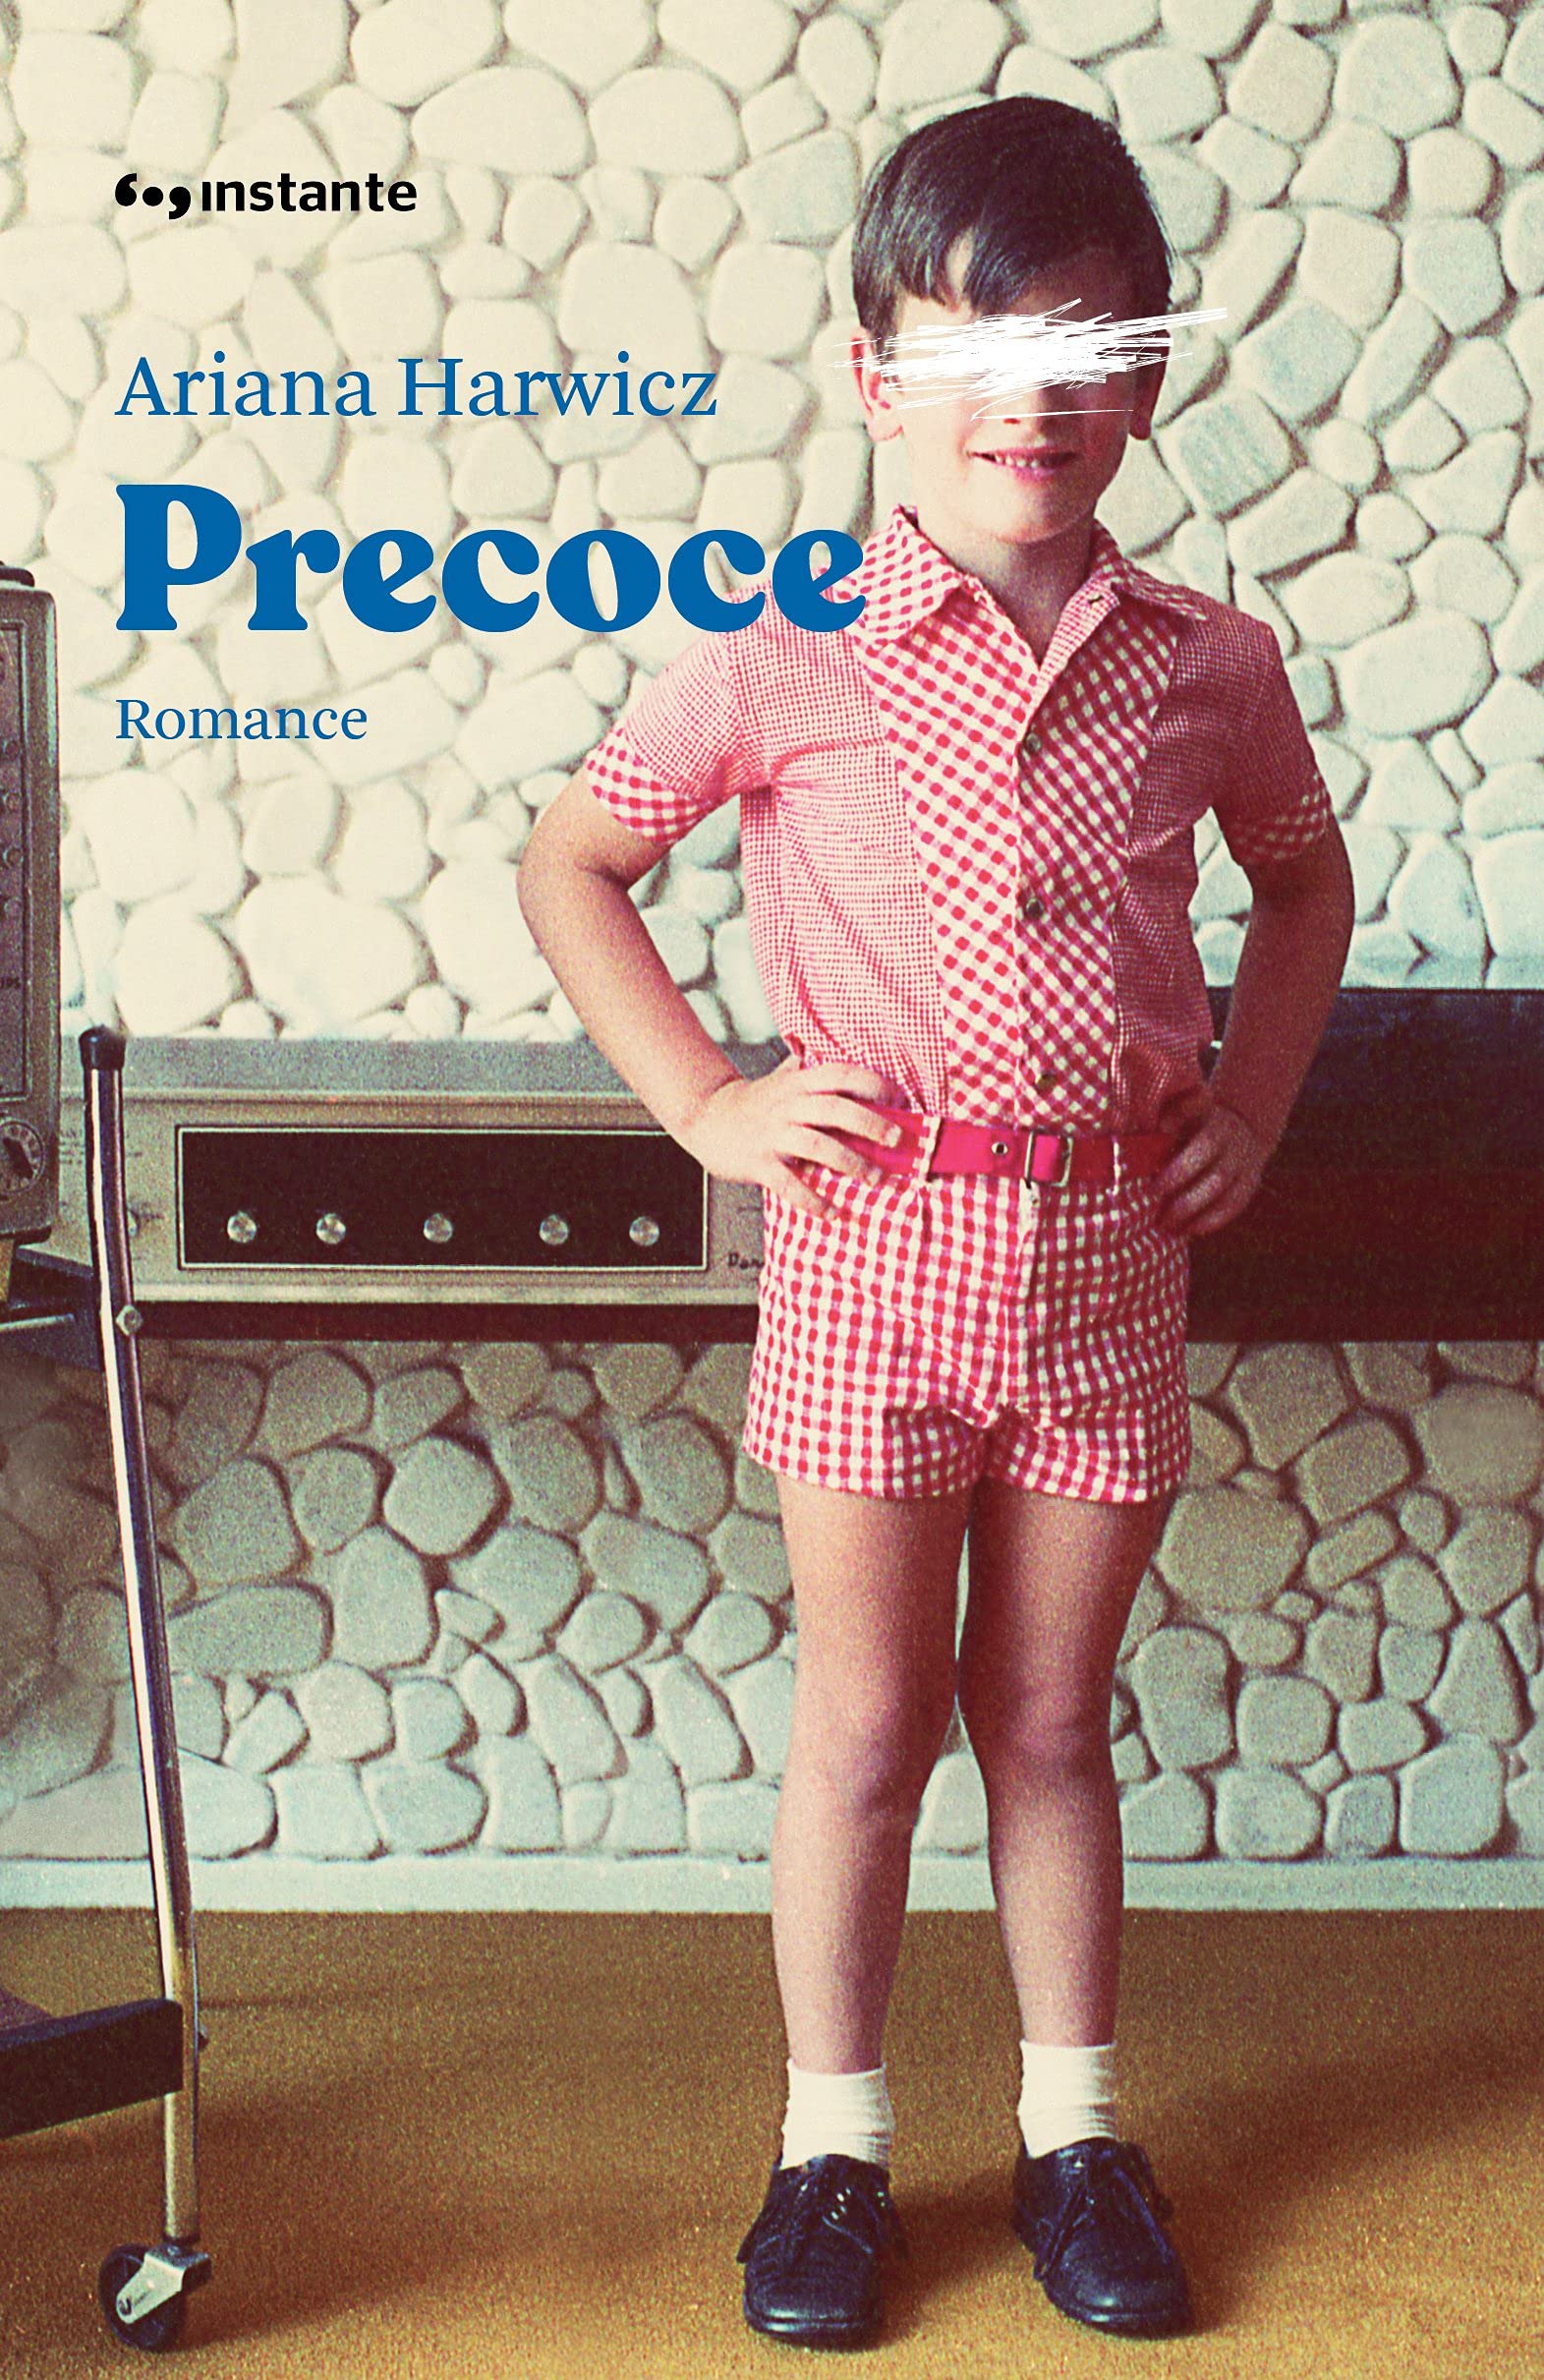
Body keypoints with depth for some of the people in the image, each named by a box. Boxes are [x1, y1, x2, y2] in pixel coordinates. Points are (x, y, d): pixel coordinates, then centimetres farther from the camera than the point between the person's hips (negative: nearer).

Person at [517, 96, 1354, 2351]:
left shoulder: (1206, 665, 2)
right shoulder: (790, 659, -5)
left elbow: (1304, 871, 21)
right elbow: (570, 861, 5)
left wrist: (1252, 1099, 9)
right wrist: (705, 1101, -3)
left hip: (1113, 1255, 2)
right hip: (874, 1248, -2)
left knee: (1051, 1717, 14)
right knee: (864, 1722, 7)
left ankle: (1075, 2127, 29)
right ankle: (833, 2144, 23)